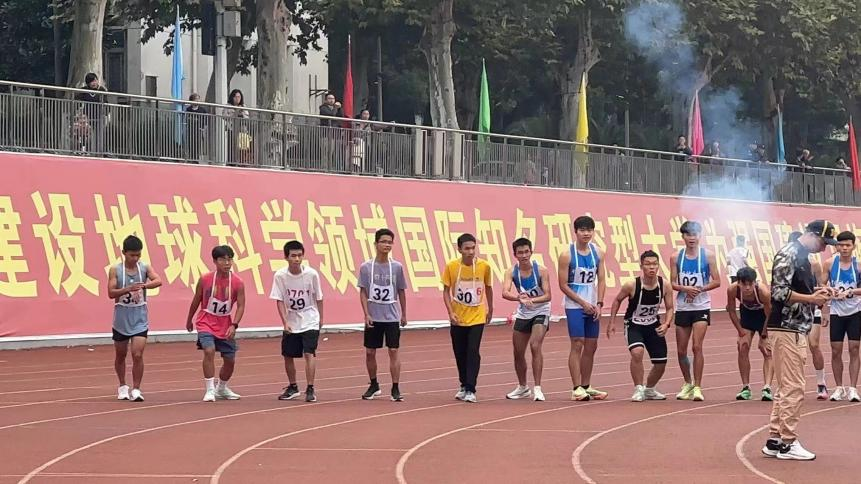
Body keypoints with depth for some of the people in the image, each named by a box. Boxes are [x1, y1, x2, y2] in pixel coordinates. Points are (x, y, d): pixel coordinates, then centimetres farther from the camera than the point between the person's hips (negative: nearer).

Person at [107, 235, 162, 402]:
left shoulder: (145, 268, -3)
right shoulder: (115, 270, -5)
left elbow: (158, 281, -19)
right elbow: (111, 293, -14)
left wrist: (144, 285, -38)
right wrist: (128, 289, -30)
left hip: (140, 319, -1)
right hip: (121, 318, 1)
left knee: (137, 355, -11)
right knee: (120, 355, 14)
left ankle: (136, 389, -3)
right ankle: (122, 386, 32)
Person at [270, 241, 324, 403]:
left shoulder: (311, 274, -14)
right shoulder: (280, 276, -12)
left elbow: (318, 298, -1)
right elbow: (280, 301, -8)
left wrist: (320, 320, 5)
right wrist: (285, 322, -16)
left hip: (310, 321, -2)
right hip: (291, 322, 2)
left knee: (309, 353, -14)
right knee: (288, 356, 9)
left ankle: (310, 389, -9)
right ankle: (292, 388, 28)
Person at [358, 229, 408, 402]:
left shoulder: (397, 267, 0)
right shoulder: (366, 267, -2)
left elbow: (401, 292, 8)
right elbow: (363, 292, -1)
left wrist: (403, 314, 9)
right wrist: (366, 314, -10)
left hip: (392, 316, 0)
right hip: (373, 317, 0)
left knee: (394, 351, -5)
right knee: (370, 352, 6)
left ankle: (395, 389, -1)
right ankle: (374, 386, 23)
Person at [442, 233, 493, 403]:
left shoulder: (484, 266, -7)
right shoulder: (451, 267, -8)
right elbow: (446, 291, -1)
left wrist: (490, 309, 17)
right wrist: (450, 312, -12)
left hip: (477, 317, -1)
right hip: (458, 319, 1)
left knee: (473, 351, -13)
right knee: (460, 353, 9)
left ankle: (470, 389, -10)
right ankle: (464, 386, 27)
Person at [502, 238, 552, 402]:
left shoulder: (541, 271, -16)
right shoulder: (512, 272, -11)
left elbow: (547, 296, -19)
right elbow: (505, 293, -28)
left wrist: (531, 300, -36)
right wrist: (520, 298, -47)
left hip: (540, 312, -4)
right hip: (523, 314, 4)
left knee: (535, 346, -23)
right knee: (518, 352, 11)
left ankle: (537, 388, -19)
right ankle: (522, 387, 32)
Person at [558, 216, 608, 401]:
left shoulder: (597, 253, 5)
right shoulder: (567, 255, -8)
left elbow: (601, 280, 6)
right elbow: (563, 284, -9)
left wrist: (599, 304, -5)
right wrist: (583, 303, -12)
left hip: (592, 307, 5)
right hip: (574, 307, -5)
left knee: (591, 346, 8)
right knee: (577, 345, -8)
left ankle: (586, 386, 18)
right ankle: (576, 388, -6)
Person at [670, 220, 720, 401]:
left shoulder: (707, 255, -3)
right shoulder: (677, 257, 3)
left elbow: (716, 281, -3)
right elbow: (673, 283, 2)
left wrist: (700, 289, -17)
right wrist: (685, 288, -18)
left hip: (701, 307, -3)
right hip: (682, 307, 3)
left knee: (697, 347, -15)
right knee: (681, 350, 8)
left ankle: (697, 387, -9)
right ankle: (687, 384, 27)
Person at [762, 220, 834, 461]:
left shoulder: (802, 256, 17)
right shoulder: (789, 254, -13)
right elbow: (780, 292, -19)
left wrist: (817, 293, 7)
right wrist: (812, 299, -16)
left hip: (797, 330, 10)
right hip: (785, 330, -10)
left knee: (786, 387, 13)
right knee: (793, 387, -8)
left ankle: (774, 441, 17)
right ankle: (787, 443, -4)